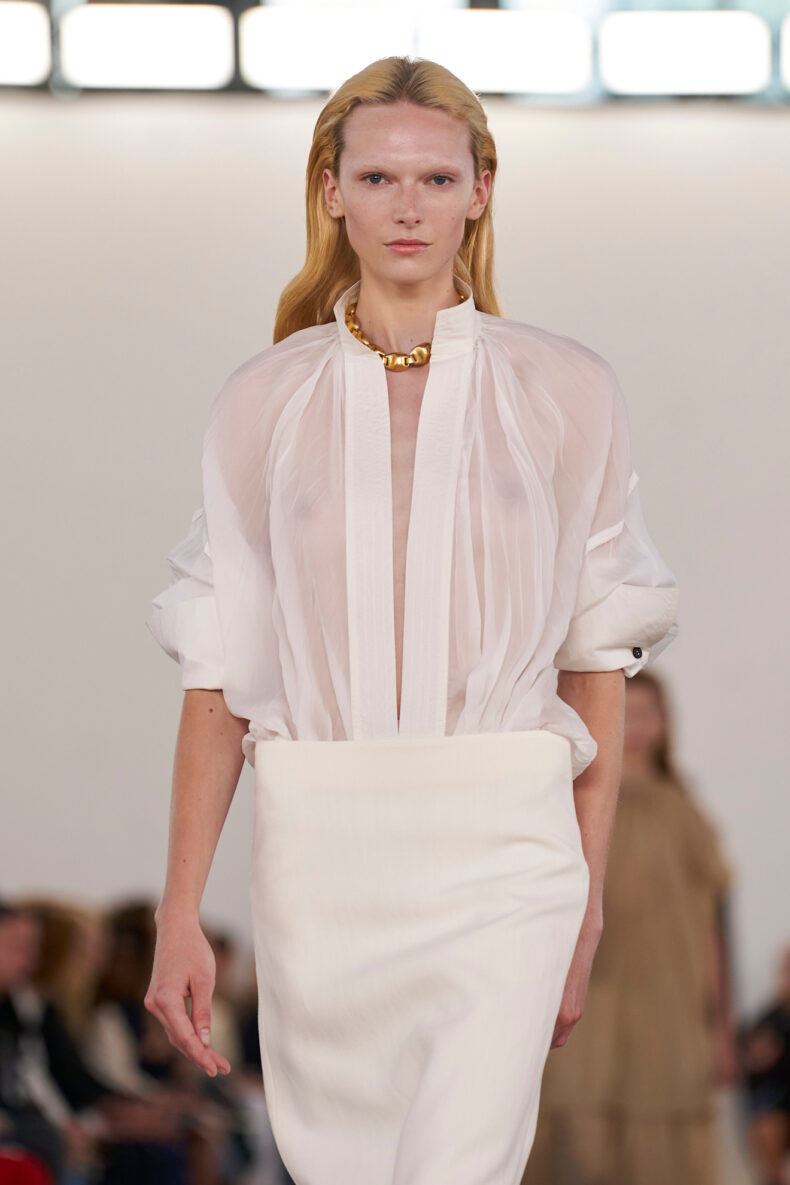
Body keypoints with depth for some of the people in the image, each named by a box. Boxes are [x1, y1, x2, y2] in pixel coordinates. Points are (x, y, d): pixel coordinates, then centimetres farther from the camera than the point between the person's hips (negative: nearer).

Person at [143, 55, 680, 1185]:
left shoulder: (564, 393, 3)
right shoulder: (267, 402, 5)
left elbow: (596, 655, 7)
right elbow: (218, 668, 5)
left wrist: (587, 899, 6)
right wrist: (179, 913, 0)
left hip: (501, 848, -2)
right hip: (320, 845, 2)